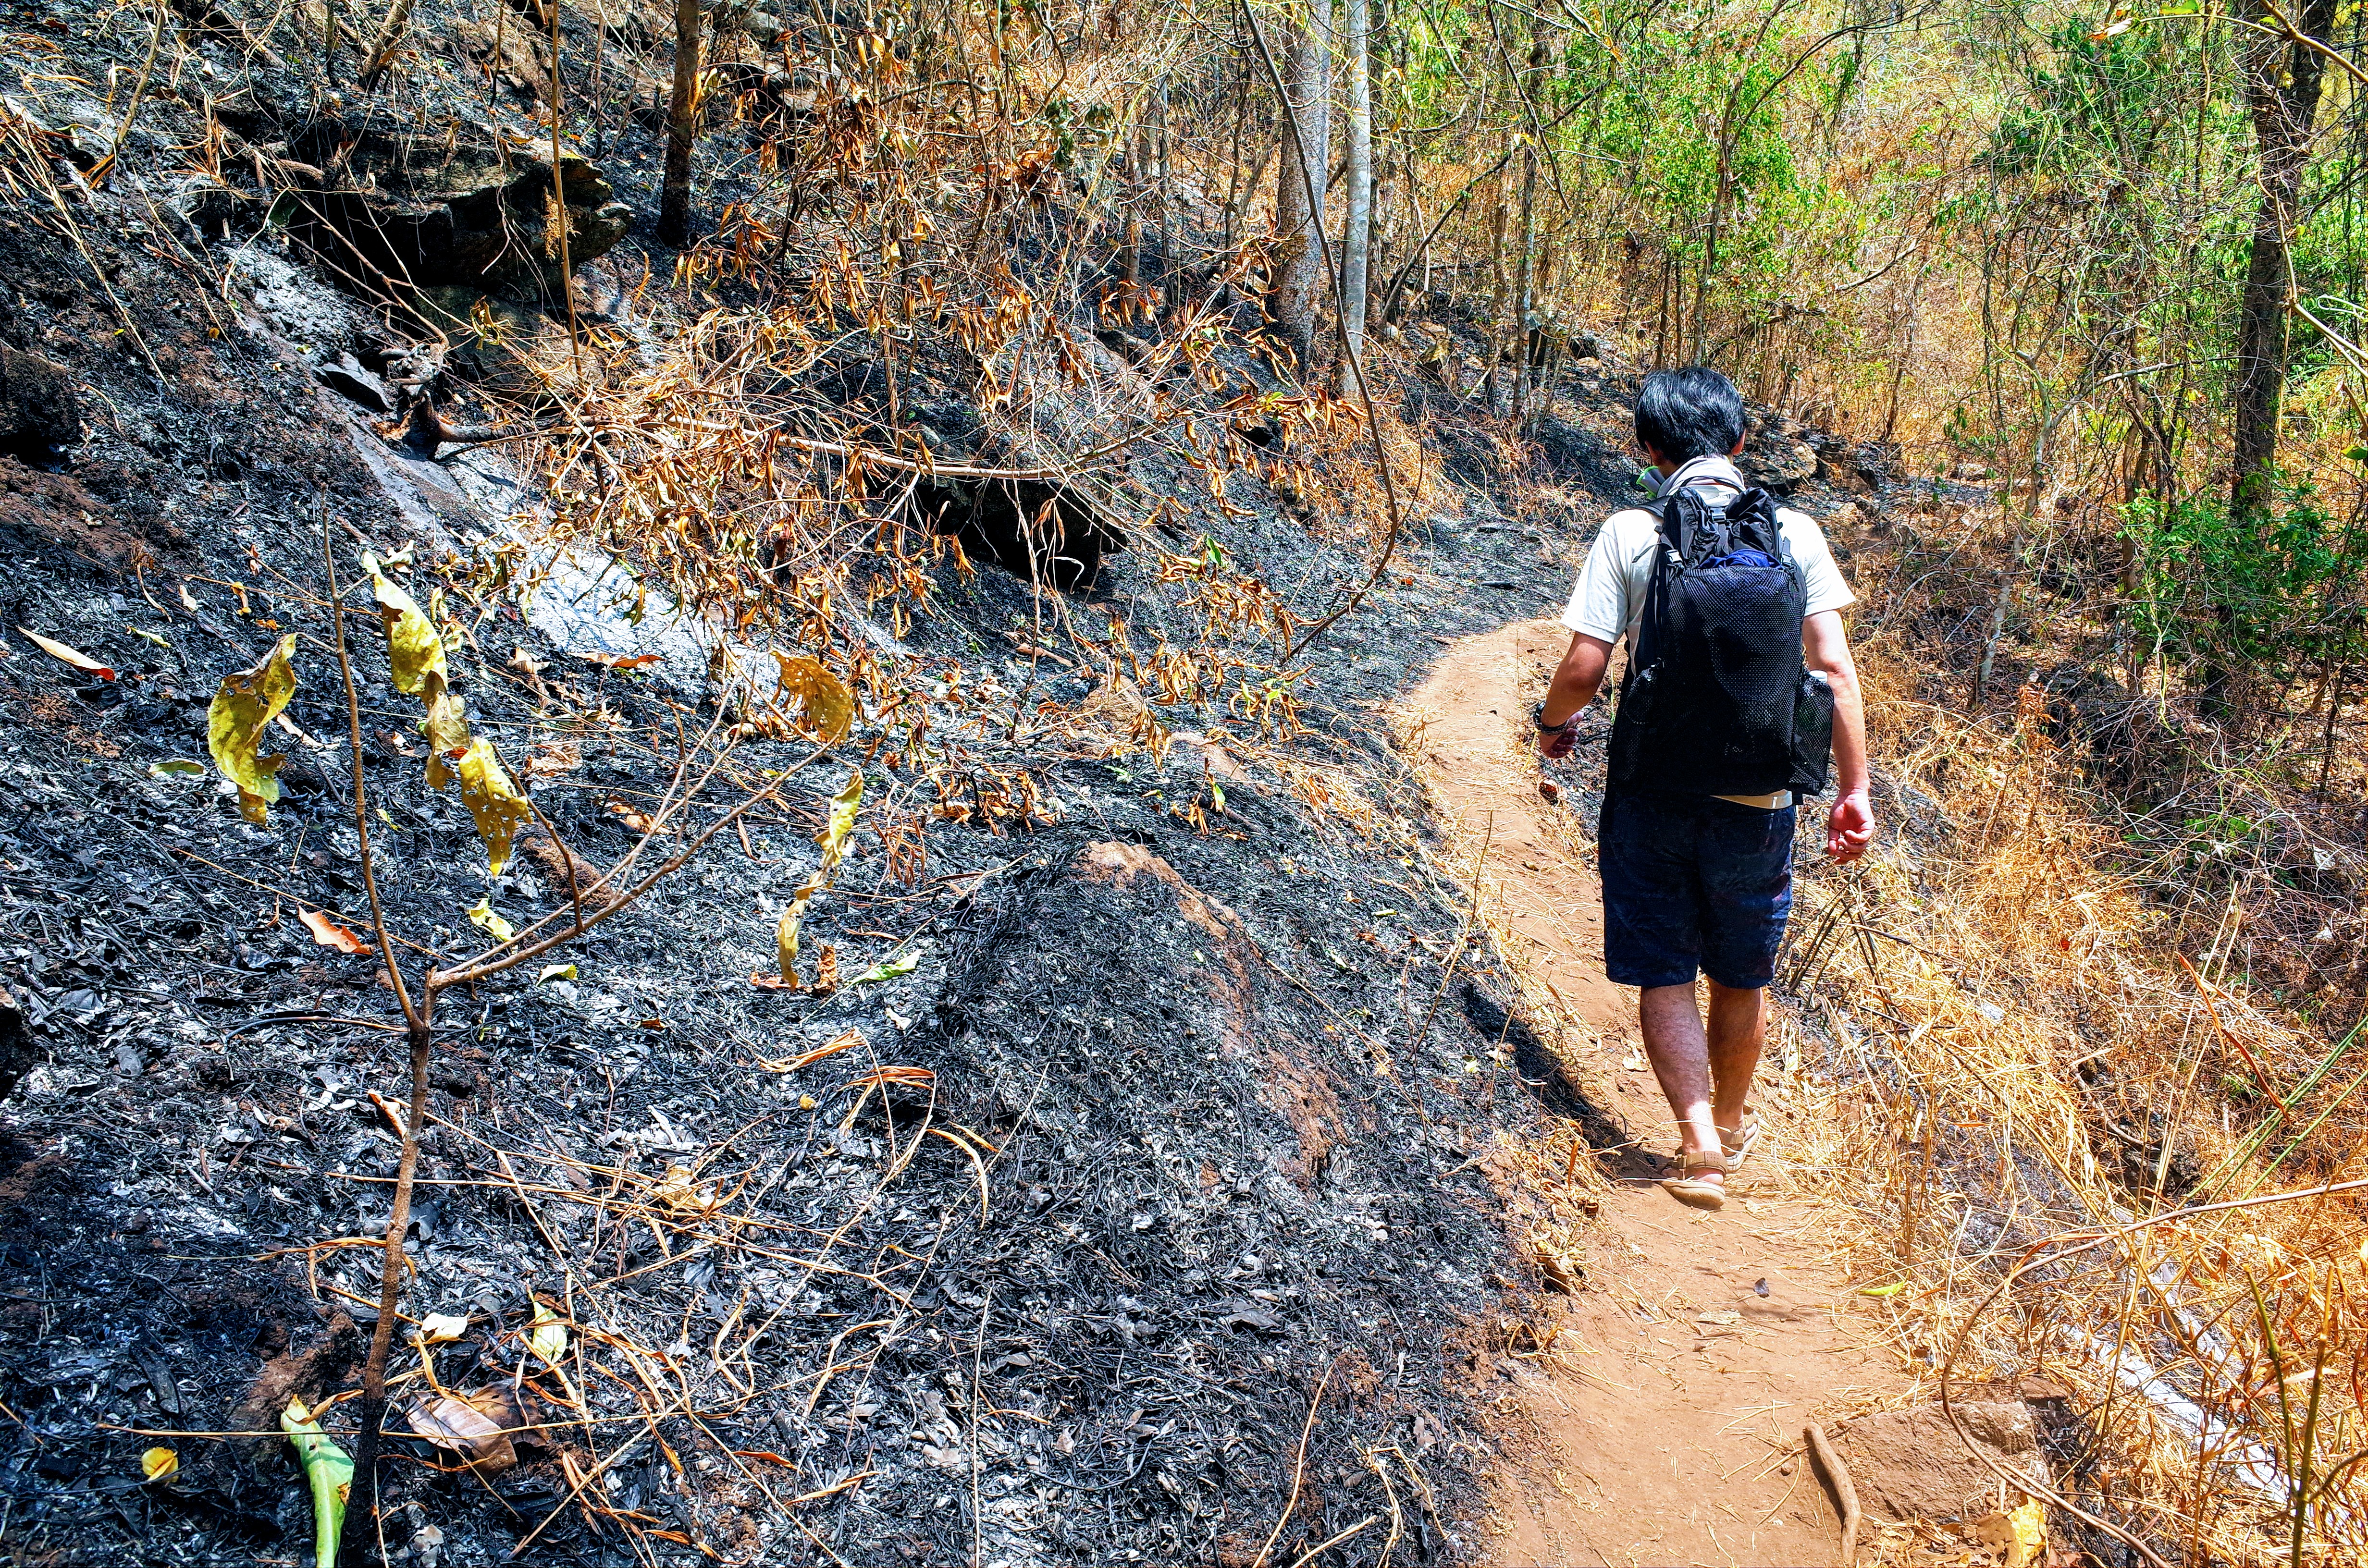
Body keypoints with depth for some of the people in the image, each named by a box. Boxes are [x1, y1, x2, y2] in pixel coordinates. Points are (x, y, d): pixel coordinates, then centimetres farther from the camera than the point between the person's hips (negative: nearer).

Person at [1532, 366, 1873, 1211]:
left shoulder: (1629, 534, -7)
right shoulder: (1795, 534, -2)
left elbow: (1583, 666, -11)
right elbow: (1835, 670, -6)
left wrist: (1553, 722, 10)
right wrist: (1854, 789, 0)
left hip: (1652, 792, -2)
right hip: (1758, 800, 2)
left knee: (1664, 975, 11)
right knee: (1742, 977, 20)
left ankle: (1699, 1141, -2)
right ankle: (1730, 1124, 38)